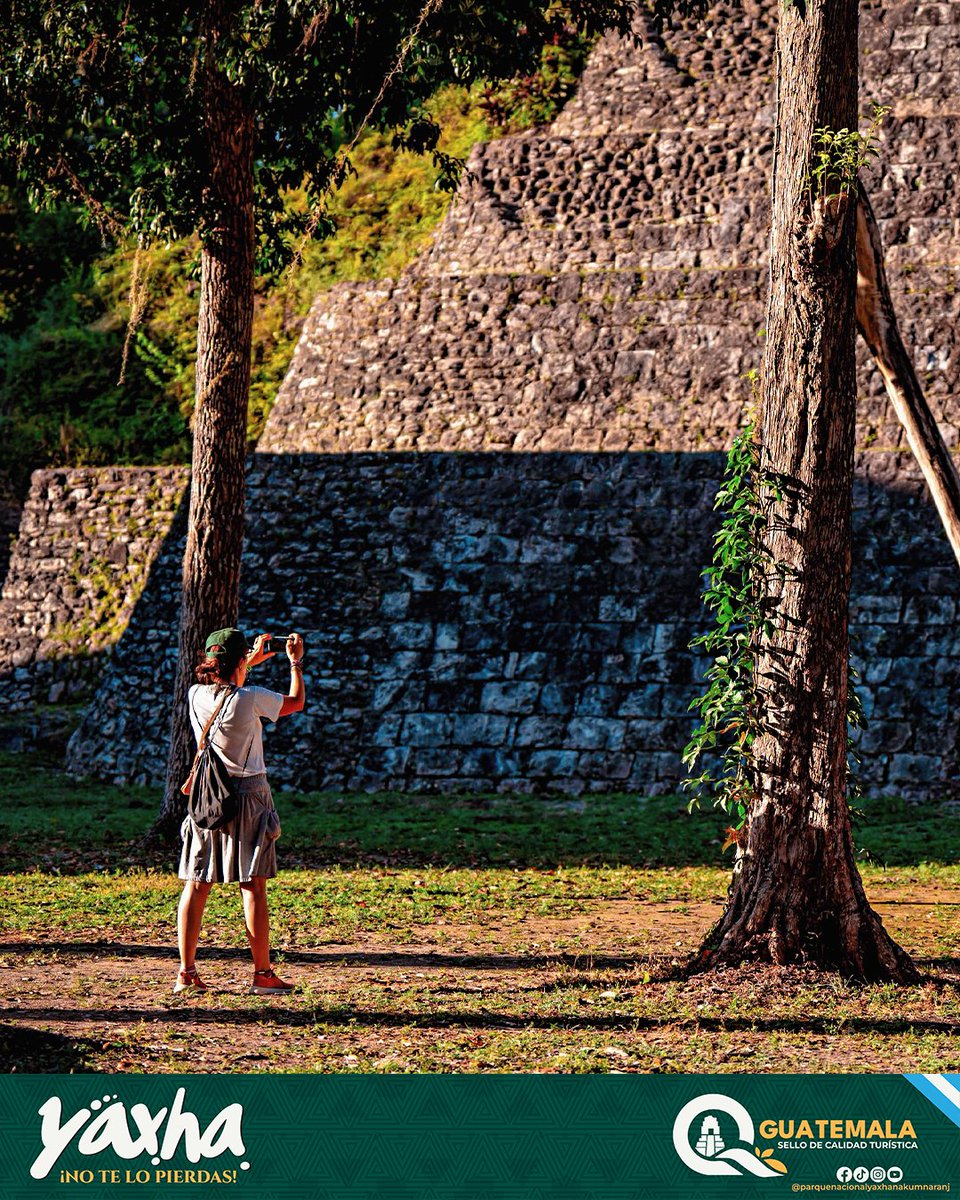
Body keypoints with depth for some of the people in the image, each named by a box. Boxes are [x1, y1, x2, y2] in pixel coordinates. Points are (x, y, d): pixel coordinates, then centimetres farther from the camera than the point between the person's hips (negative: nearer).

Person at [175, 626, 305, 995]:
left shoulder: (196, 696, 0)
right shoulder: (251, 699, -14)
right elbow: (297, 702, 3)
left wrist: (251, 661, 35)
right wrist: (295, 662, 18)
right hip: (248, 795, -4)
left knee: (196, 885, 6)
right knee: (253, 886, 0)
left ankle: (186, 973, 6)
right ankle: (262, 974, 3)